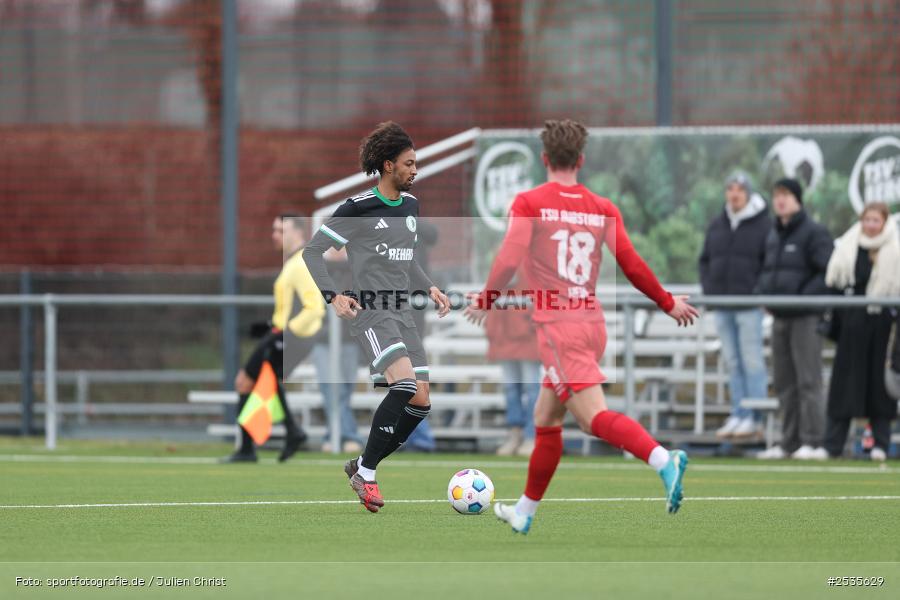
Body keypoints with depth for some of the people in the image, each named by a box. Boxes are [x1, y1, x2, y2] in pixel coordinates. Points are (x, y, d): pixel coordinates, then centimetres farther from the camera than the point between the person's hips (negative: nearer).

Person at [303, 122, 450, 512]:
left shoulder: (410, 205, 13)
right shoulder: (358, 209, -10)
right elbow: (312, 252, -6)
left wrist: (429, 288, 13)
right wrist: (333, 296, -17)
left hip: (402, 312, 8)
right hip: (371, 310, -8)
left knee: (421, 402, 0)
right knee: (405, 385, -26)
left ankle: (363, 466, 15)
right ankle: (365, 473, -15)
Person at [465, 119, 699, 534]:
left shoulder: (529, 203, -4)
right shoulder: (603, 209, 8)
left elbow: (509, 259, -11)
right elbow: (632, 265, 5)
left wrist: (485, 300, 7)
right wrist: (668, 304, 18)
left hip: (557, 326, -6)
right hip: (593, 323, 6)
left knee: (594, 416, -16)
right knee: (546, 419, 19)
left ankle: (664, 461, -40)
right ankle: (524, 512, 28)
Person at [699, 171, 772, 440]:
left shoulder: (763, 224, -5)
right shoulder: (717, 225, 13)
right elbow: (705, 260, 19)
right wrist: (709, 289, 6)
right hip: (722, 304, 6)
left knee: (752, 360, -5)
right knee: (732, 362, 8)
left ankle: (754, 418, -3)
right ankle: (738, 415, 12)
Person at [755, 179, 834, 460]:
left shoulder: (814, 233, -7)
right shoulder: (773, 235, 17)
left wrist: (803, 297, -19)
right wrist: (762, 294, 9)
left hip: (806, 318, -8)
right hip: (779, 318, 8)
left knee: (808, 381, -9)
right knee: (785, 384, 9)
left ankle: (813, 442, -8)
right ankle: (790, 443, 14)